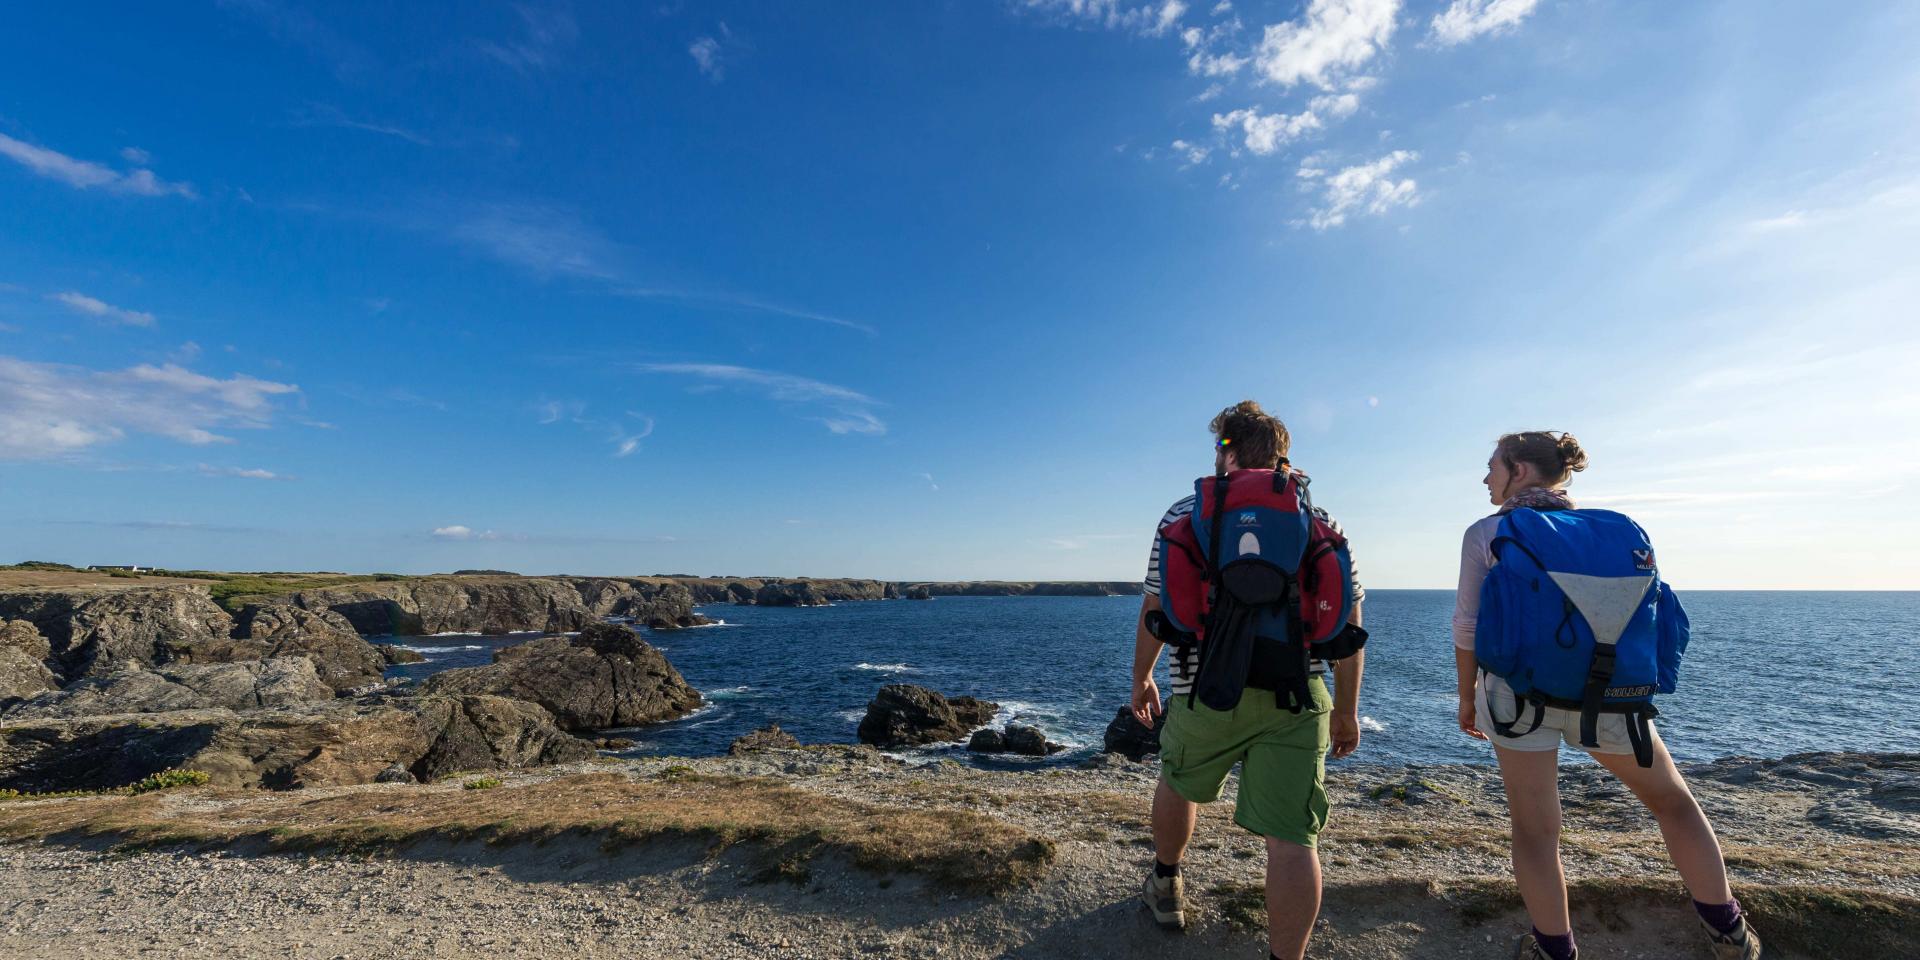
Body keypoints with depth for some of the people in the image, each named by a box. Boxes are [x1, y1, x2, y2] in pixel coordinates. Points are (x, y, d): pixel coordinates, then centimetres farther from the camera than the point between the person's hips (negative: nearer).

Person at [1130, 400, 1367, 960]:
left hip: (1207, 691, 0)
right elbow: (1350, 623, 5)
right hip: (1296, 700, 1)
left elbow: (1155, 608, 2)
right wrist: (1346, 711, 12)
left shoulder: (1184, 515, 2)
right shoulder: (1321, 521, 7)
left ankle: (1165, 886, 45)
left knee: (1179, 785, 25)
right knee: (1291, 838, 5)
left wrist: (1142, 678, 15)